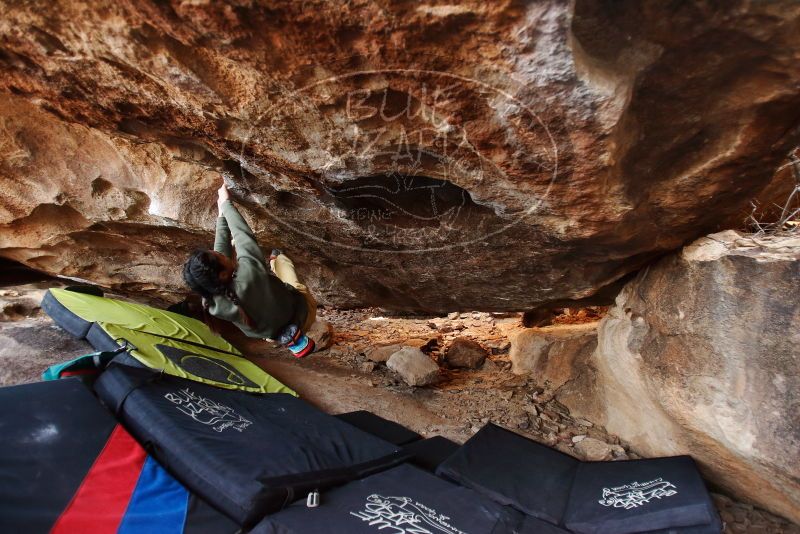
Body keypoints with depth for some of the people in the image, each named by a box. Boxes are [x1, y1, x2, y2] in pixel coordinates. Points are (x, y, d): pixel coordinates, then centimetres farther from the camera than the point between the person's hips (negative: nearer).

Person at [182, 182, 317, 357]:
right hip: (302, 312, -3)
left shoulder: (213, 305, -27)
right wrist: (226, 203, -11)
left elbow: (222, 255, -13)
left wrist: (222, 217, -6)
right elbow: (243, 233, -26)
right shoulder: (249, 272, -43)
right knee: (278, 257, 17)